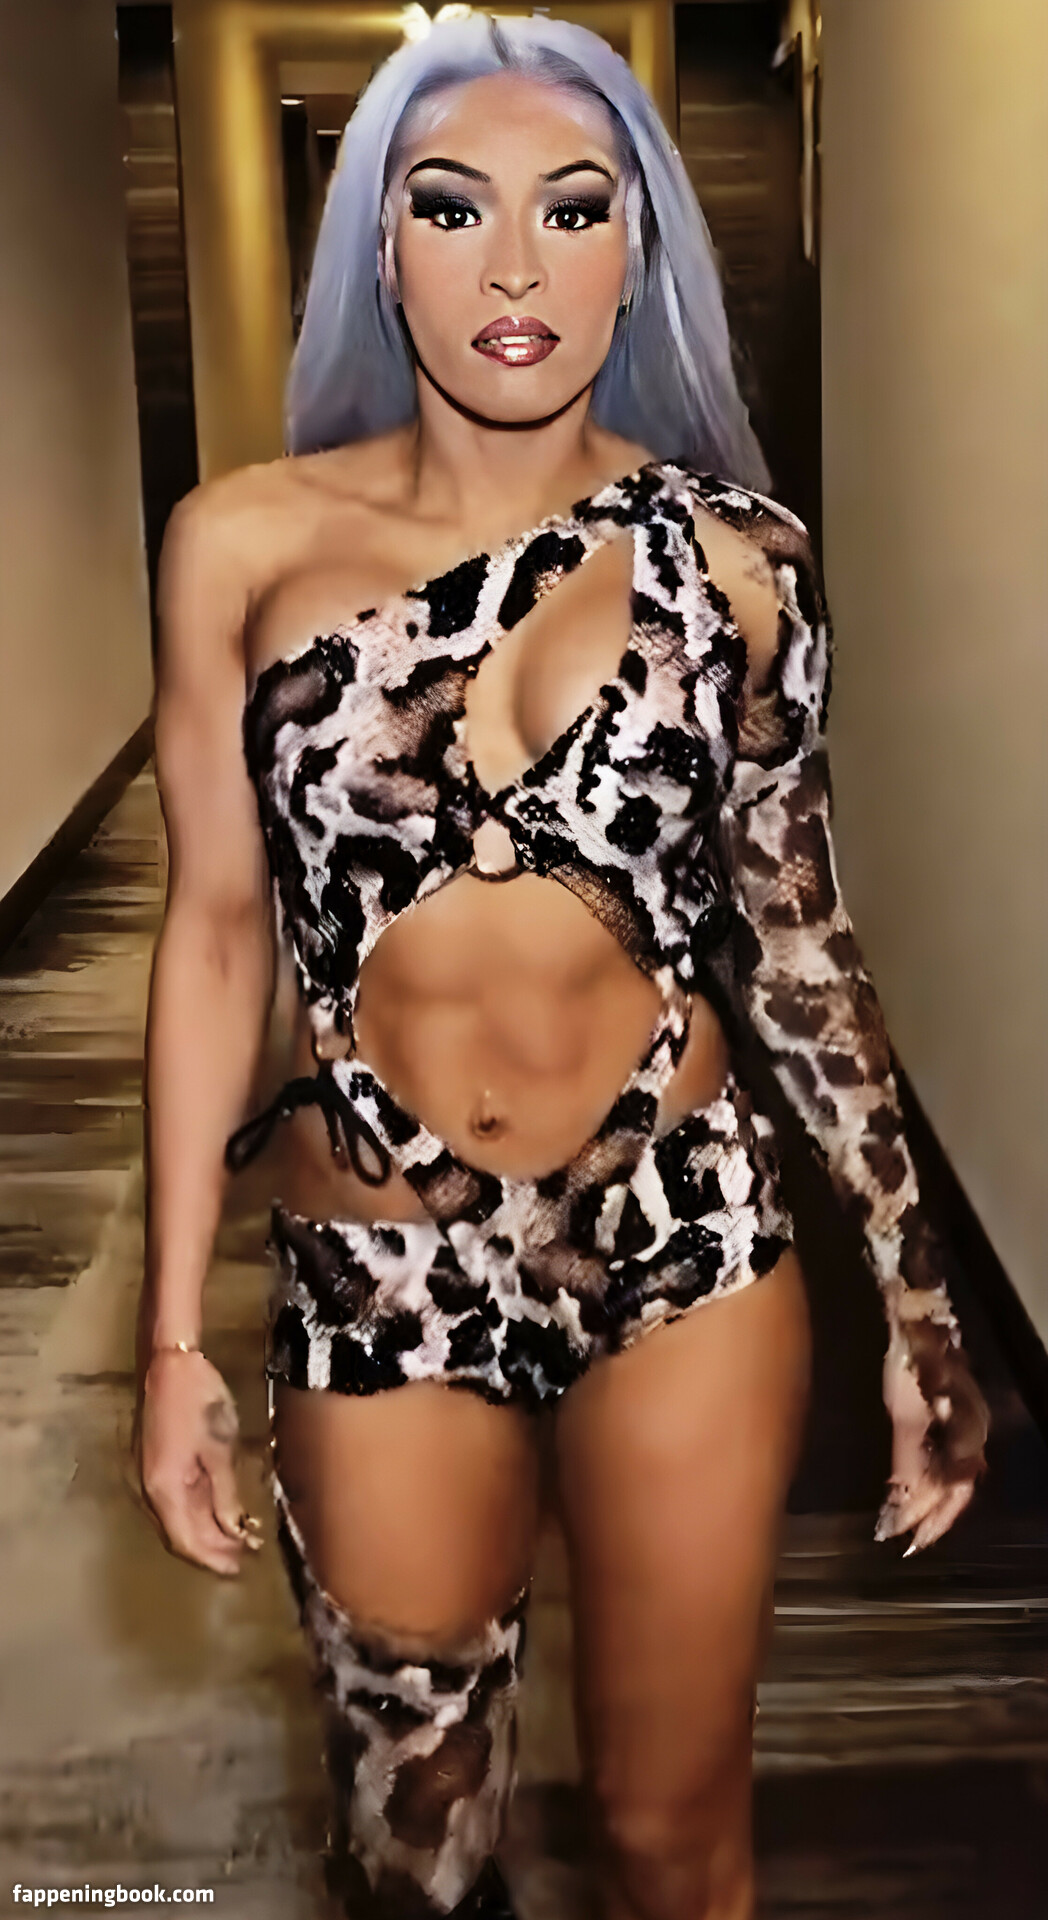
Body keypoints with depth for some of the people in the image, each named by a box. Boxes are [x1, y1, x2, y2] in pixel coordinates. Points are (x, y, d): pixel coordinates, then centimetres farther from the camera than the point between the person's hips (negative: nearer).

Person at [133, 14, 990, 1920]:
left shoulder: (735, 555, -2)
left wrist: (916, 1299, 6)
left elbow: (796, 936, 4)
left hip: (687, 1240, 0)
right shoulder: (246, 542, -3)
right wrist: (171, 1330, 0)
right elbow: (216, 927, 0)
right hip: (379, 1276, 0)